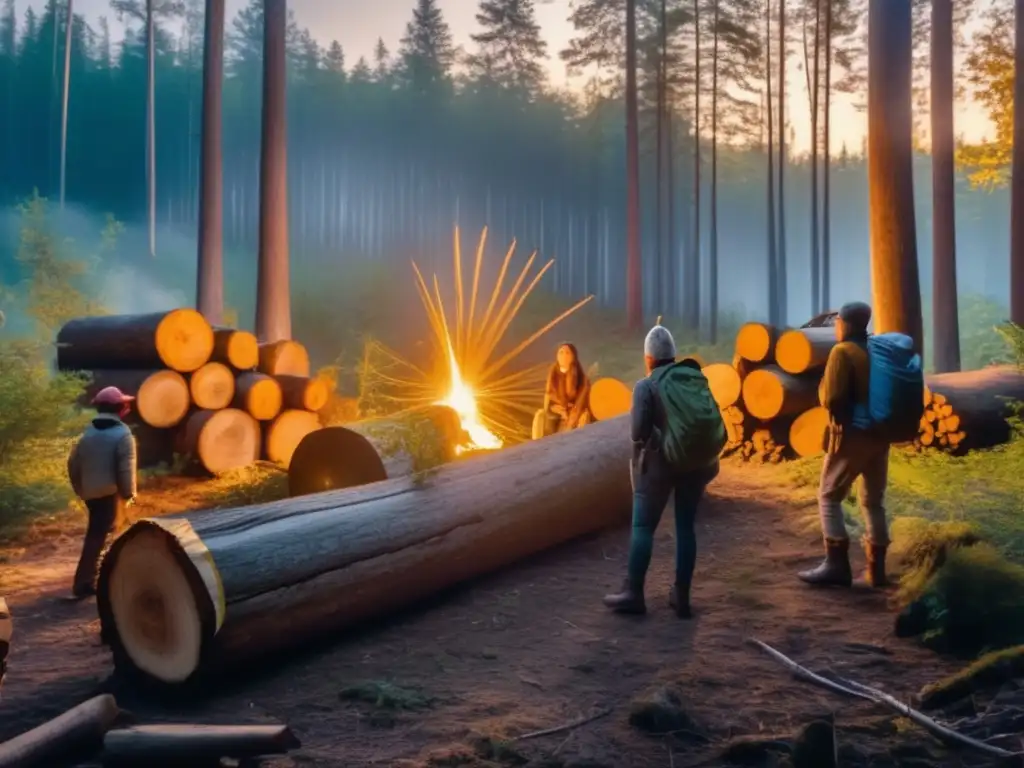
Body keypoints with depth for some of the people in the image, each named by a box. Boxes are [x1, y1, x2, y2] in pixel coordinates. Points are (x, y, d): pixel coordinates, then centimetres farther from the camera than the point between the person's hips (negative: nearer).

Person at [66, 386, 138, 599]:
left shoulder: (88, 433, 10)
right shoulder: (123, 434, -12)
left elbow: (73, 463, 12)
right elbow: (126, 469, -17)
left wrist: (80, 489, 21)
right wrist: (129, 494, -7)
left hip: (91, 493, 7)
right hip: (111, 493, -7)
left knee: (95, 535, 19)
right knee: (98, 537, -1)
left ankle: (86, 582, 28)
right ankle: (83, 584, 0)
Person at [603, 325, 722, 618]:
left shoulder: (646, 386, -8)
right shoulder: (698, 379, 8)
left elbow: (638, 432, -14)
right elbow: (715, 424, 5)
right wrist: (707, 456, 17)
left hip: (660, 463, -5)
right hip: (696, 462, 5)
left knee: (642, 526, 3)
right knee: (686, 526, 9)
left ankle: (633, 594, 4)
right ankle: (682, 596, 11)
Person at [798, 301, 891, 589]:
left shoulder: (843, 352, -10)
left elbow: (831, 398, -16)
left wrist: (823, 385, 3)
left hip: (851, 434, -7)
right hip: (880, 435, 7)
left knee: (829, 496, 2)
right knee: (873, 501, 13)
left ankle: (837, 564, -4)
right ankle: (876, 569, 15)